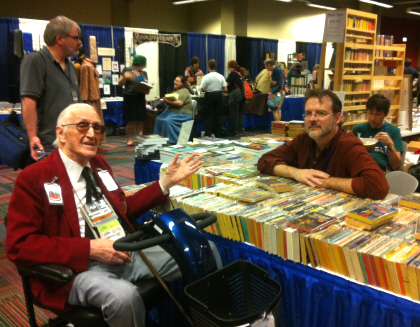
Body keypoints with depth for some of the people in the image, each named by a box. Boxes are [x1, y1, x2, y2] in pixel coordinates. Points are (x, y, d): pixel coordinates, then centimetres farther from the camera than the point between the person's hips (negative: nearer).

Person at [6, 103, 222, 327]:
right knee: (124, 296, -39)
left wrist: (167, 181, 11)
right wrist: (90, 248, -21)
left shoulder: (99, 165, 14)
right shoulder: (33, 177, -6)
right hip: (78, 266, -6)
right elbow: (19, 245, -12)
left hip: (126, 253, 7)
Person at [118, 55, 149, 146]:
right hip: (130, 98, -5)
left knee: (140, 120, 4)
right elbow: (120, 84, -2)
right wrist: (125, 77, -21)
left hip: (140, 99, 5)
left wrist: (147, 89, -3)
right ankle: (129, 139, 5)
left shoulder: (144, 73, 15)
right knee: (131, 120, -4)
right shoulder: (127, 70, 0)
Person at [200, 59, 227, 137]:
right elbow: (225, 89, -1)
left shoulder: (206, 77, -11)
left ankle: (208, 135, 1)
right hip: (218, 96, 3)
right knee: (218, 116, 10)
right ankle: (218, 135, 14)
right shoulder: (221, 77, -1)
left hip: (209, 96, -3)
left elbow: (202, 89, -9)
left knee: (209, 116, 3)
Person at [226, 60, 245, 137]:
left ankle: (235, 132, -2)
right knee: (240, 113, 9)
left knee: (234, 114, -4)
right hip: (241, 94, 8)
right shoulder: (239, 73, 17)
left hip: (235, 94, -8)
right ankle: (240, 131, 13)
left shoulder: (232, 73, -7)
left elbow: (226, 84, -11)